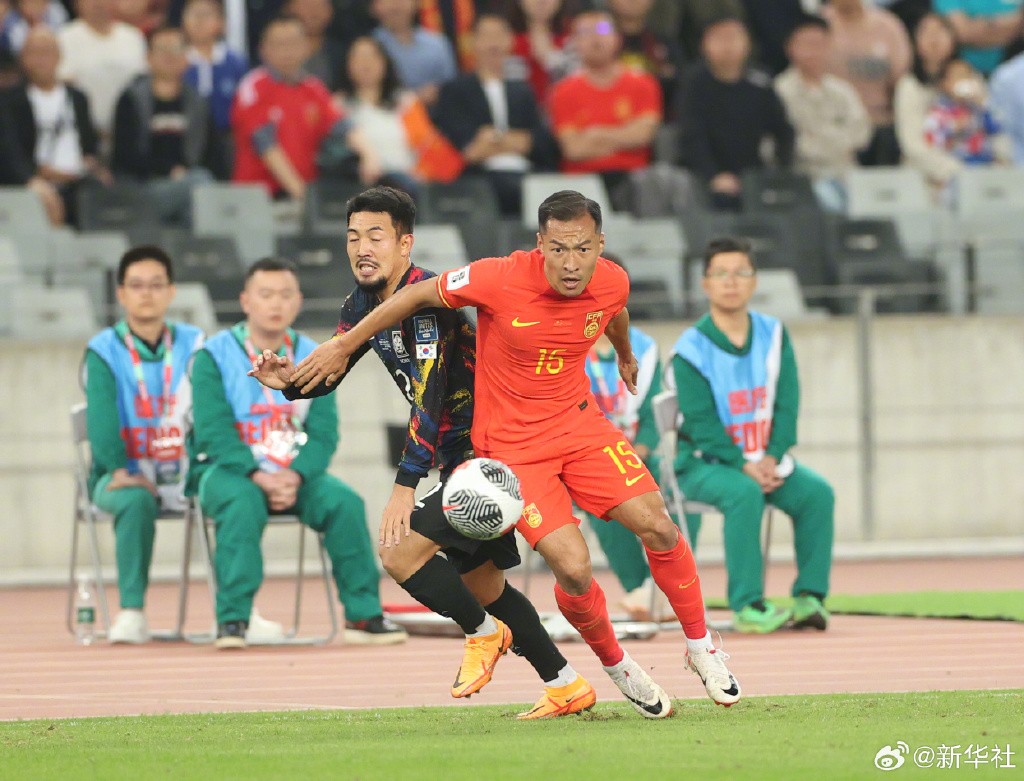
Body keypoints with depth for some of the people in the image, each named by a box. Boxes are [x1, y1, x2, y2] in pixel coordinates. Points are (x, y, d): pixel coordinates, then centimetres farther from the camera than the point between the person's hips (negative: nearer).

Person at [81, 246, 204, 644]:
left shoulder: (193, 345, 10)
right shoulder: (104, 352, 2)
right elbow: (101, 415, -11)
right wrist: (118, 471, -27)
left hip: (185, 474, 3)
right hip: (123, 477, -2)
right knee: (136, 501, -36)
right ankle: (131, 614, -37)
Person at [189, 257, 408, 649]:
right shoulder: (214, 356, -3)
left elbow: (323, 432, -1)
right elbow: (214, 432, -13)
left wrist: (295, 476, -20)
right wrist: (258, 477, -26)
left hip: (296, 473, 3)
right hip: (227, 470, -3)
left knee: (344, 500, -23)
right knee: (242, 502, -36)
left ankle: (363, 615, -14)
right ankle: (232, 620, -36)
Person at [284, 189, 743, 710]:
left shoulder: (612, 284, -10)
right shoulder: (501, 280, -24)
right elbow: (418, 295, -9)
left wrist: (625, 356, 40)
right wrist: (344, 346, 0)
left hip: (579, 423, 4)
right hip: (511, 446, -4)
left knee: (657, 527, -9)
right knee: (573, 568, -18)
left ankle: (701, 647, 14)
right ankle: (615, 665, 11)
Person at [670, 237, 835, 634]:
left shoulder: (774, 336, 5)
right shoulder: (692, 348, -9)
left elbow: (787, 405, -1)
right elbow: (702, 423, -15)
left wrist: (771, 459, -17)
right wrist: (743, 467, -26)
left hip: (765, 460, 5)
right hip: (703, 464, -5)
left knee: (817, 492, -20)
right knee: (744, 493, -35)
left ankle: (809, 597, -18)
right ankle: (747, 605, -33)